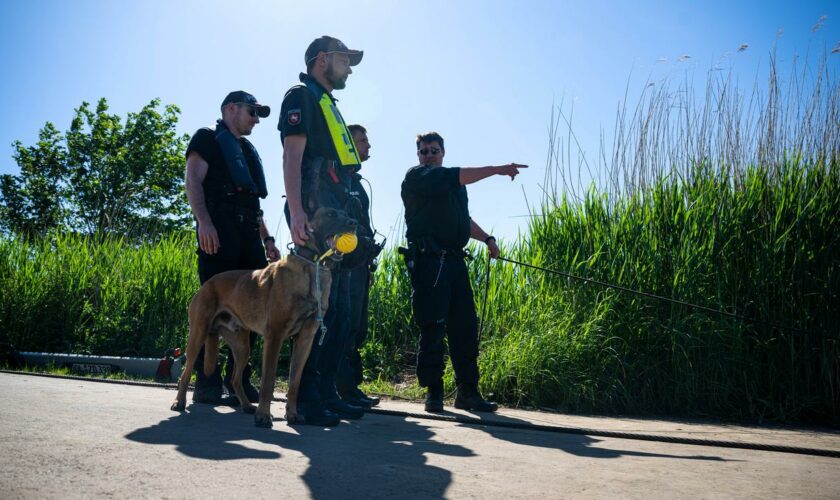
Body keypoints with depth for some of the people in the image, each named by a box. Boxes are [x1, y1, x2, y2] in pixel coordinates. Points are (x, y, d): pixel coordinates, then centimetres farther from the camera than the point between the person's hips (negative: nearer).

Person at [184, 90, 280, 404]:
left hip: (249, 235, 7)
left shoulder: (249, 151, 31)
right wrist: (204, 222, -20)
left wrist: (266, 239, 19)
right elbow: (193, 181, -6)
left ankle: (239, 379, 7)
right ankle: (207, 384, -8)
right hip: (218, 232, -7)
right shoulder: (207, 138, 9)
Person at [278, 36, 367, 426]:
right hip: (314, 217, -10)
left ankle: (326, 393, 14)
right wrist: (296, 211, -24)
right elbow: (292, 155, -12)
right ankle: (305, 400, -9)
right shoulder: (302, 96, 1)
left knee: (339, 310, 8)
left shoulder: (327, 103, 28)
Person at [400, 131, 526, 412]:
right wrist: (499, 169, -14)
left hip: (454, 260, 7)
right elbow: (456, 177, -13)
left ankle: (468, 392, 11)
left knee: (465, 327, 4)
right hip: (428, 260, -7)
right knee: (433, 329, -8)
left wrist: (487, 239, 17)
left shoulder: (453, 183, 26)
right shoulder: (416, 177, 1)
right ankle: (433, 392, -1)